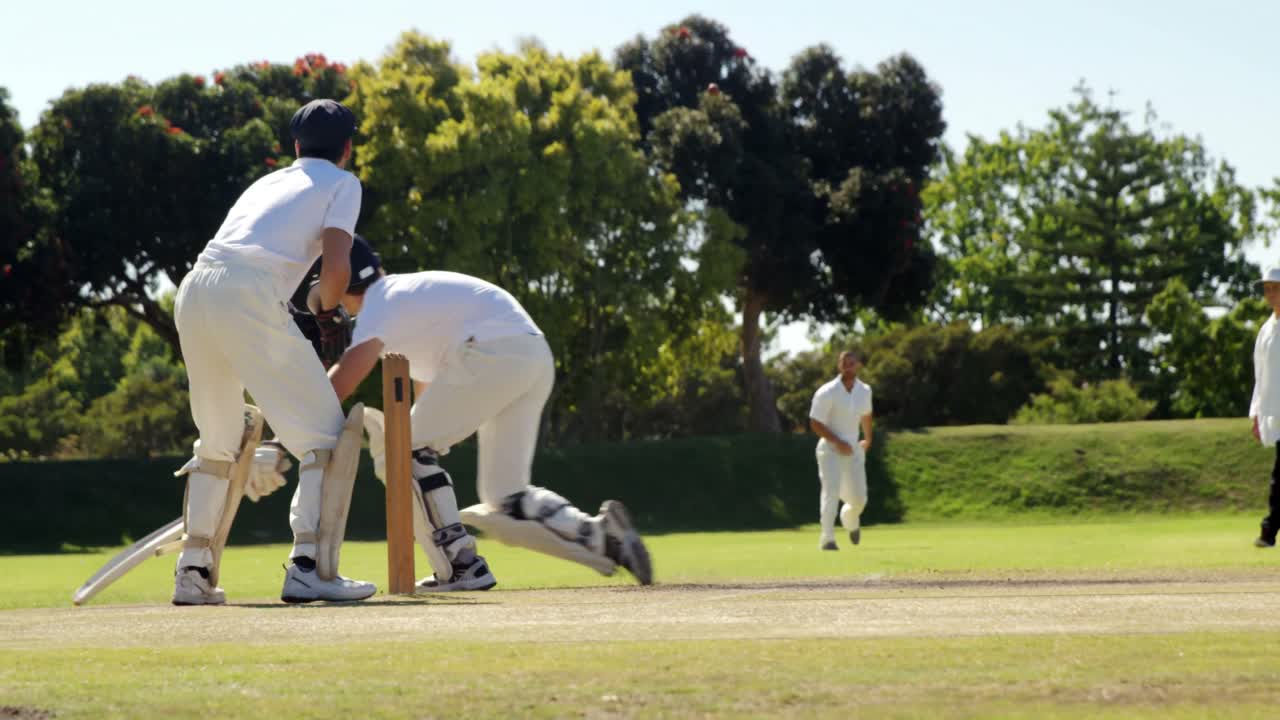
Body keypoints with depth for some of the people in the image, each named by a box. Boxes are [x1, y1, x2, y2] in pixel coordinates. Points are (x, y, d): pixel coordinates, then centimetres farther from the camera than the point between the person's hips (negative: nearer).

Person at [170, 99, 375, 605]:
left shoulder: (267, 182, 32)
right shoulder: (341, 184, 14)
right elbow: (336, 266, -1)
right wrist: (328, 312, 16)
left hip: (193, 292, 7)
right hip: (249, 297, -7)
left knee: (219, 441, 21)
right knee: (324, 432, 0)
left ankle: (193, 571, 17)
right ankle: (308, 568, -11)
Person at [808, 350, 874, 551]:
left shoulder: (865, 391, 4)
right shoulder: (827, 392, -14)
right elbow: (815, 423, -14)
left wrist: (868, 440, 32)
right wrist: (838, 442, -21)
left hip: (854, 449, 5)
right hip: (830, 449, -5)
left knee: (859, 498, 7)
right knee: (831, 491, -21)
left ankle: (850, 520, 41)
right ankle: (827, 538, -22)